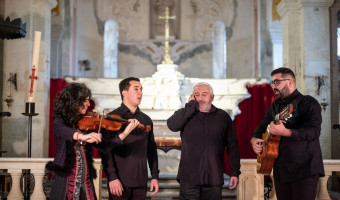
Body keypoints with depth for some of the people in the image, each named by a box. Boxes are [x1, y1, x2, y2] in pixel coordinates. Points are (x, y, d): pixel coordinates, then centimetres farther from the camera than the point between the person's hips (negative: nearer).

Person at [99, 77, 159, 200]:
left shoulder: (146, 120, 14)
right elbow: (105, 150, -8)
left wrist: (154, 176, 10)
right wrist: (112, 177, -15)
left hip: (141, 181, 5)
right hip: (120, 181, -4)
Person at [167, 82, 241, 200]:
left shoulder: (223, 117, 9)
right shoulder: (186, 114, 7)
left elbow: (233, 146, 10)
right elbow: (172, 125, -16)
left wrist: (235, 173, 4)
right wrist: (191, 105, -10)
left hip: (213, 179, 1)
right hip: (189, 177, -1)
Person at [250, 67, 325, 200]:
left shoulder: (308, 103, -9)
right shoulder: (275, 106, 16)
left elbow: (314, 131, -23)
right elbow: (262, 126, 27)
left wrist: (285, 132, -36)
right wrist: (254, 139, 4)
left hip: (305, 170, -7)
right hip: (281, 171, 7)